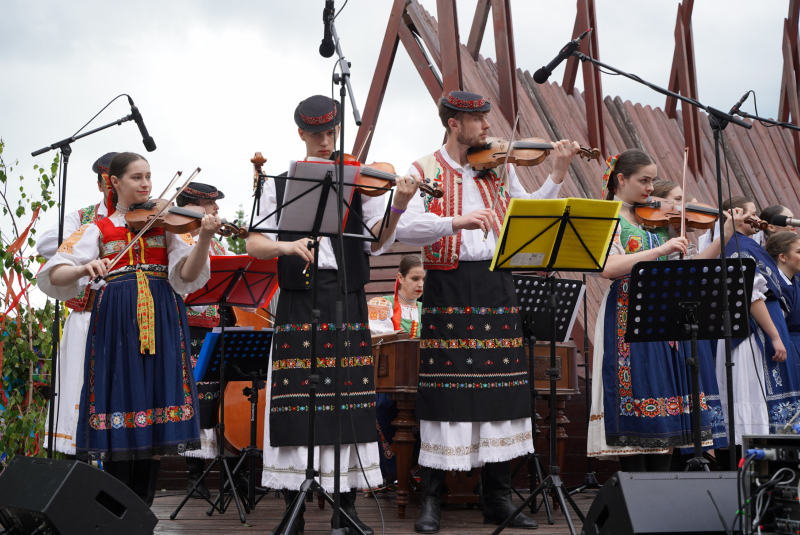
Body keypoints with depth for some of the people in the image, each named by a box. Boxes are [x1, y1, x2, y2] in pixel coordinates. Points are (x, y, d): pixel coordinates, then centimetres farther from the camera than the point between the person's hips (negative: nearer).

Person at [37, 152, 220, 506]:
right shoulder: (99, 229, 10)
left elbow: (186, 275, -2)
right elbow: (53, 276, -1)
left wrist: (204, 239, -19)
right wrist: (85, 268, -22)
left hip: (161, 321, 1)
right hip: (116, 321, -1)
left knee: (155, 408, -1)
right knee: (120, 403, -5)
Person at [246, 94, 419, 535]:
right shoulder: (280, 184, 10)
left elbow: (376, 242, -3)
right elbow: (254, 244, 3)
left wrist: (398, 206, -20)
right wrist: (286, 246, -17)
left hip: (347, 301, 0)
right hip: (298, 300, 0)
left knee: (350, 402, 0)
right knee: (296, 402, -3)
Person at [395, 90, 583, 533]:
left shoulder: (499, 167, 14)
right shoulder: (424, 171, 0)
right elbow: (406, 228, -15)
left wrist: (558, 175, 1)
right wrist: (458, 220, -29)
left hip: (496, 285, 4)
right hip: (448, 288, -4)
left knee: (500, 392, 6)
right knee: (444, 394, -4)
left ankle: (498, 499, 16)